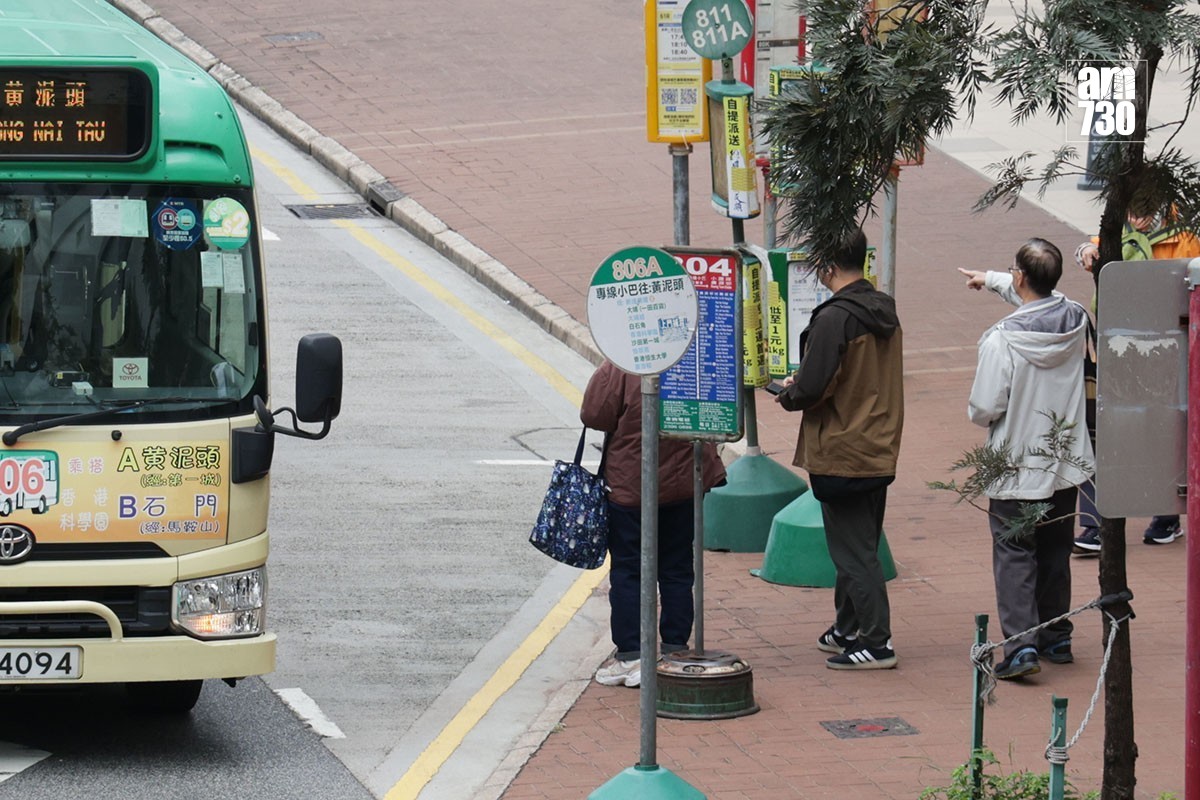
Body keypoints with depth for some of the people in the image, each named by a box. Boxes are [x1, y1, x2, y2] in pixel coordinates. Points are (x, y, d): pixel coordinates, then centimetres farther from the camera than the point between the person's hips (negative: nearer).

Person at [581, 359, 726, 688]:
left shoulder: (620, 368, -20)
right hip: (684, 487, 4)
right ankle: (675, 649, 16)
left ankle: (630, 655, 1)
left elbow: (594, 415, -13)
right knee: (677, 571, 13)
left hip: (630, 489, -4)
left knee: (627, 572, 4)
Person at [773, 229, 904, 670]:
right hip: (879, 451, 9)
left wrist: (787, 394, 1)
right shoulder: (885, 312, 7)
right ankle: (846, 630, 28)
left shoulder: (834, 318, -20)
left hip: (840, 456, -8)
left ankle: (876, 642, -3)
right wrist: (801, 387, 19)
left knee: (853, 551, -3)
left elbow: (812, 389, -22)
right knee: (860, 546, 18)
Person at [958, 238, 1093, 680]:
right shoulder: (1075, 320, -6)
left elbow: (984, 408, -19)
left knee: (1014, 553, 1)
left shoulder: (1003, 338, -23)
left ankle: (1021, 643, -11)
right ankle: (1057, 638, 28)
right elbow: (1043, 299, 19)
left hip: (1018, 466, -5)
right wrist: (990, 280, 30)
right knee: (1055, 552, 18)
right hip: (1068, 460, 5)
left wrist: (977, 414, 5)